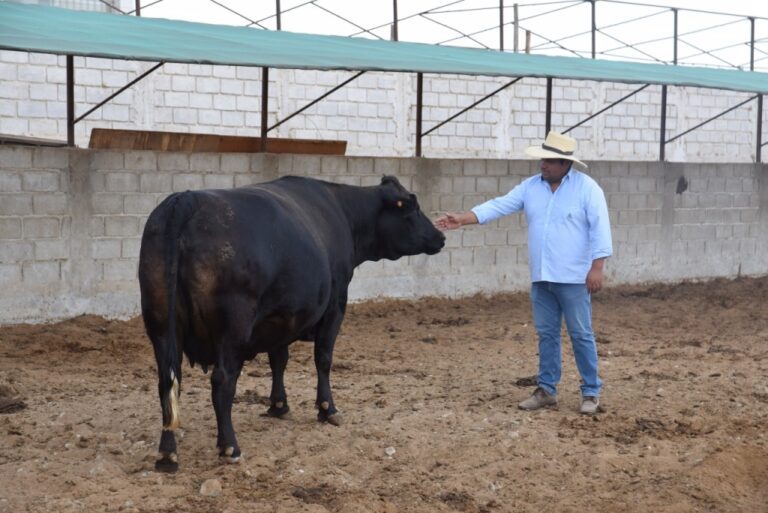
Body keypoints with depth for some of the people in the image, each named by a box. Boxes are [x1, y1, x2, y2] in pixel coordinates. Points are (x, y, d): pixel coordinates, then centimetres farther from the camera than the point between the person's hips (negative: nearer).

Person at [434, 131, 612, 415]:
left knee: (581, 334, 1)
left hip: (573, 277, -5)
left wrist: (597, 267, -19)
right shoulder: (531, 187, 6)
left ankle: (591, 392, 10)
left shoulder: (587, 188, -9)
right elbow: (499, 205, 2)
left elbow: (599, 228, -13)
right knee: (546, 334, 11)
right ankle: (546, 390, 19)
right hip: (541, 277, 6)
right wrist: (461, 219, -8)